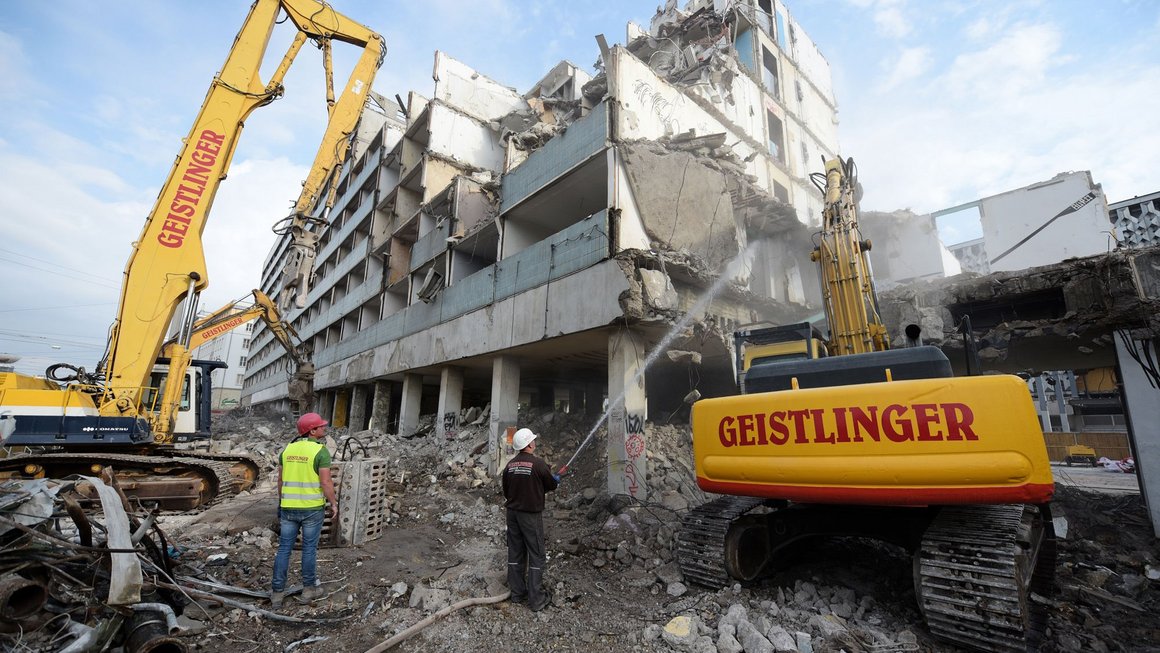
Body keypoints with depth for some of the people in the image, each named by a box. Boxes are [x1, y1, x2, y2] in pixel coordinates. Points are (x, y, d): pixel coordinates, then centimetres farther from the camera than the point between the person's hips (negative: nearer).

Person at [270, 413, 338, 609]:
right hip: (312, 508, -5)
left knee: (284, 549, 12)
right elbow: (326, 482, -17)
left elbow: (280, 479, 11)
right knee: (309, 549, 9)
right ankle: (309, 589, 22)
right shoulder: (320, 451, -15)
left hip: (288, 507, 5)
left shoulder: (288, 448, 4)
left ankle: (277, 592, 18)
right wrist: (334, 504, -5)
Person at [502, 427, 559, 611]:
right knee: (536, 555, 5)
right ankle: (536, 599, 11)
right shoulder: (538, 463, -19)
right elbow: (551, 485, -5)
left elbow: (506, 491, 10)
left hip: (512, 513, 6)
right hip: (531, 514, -6)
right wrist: (555, 480, 18)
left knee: (515, 553, 16)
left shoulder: (510, 465, 0)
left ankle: (517, 593, 28)